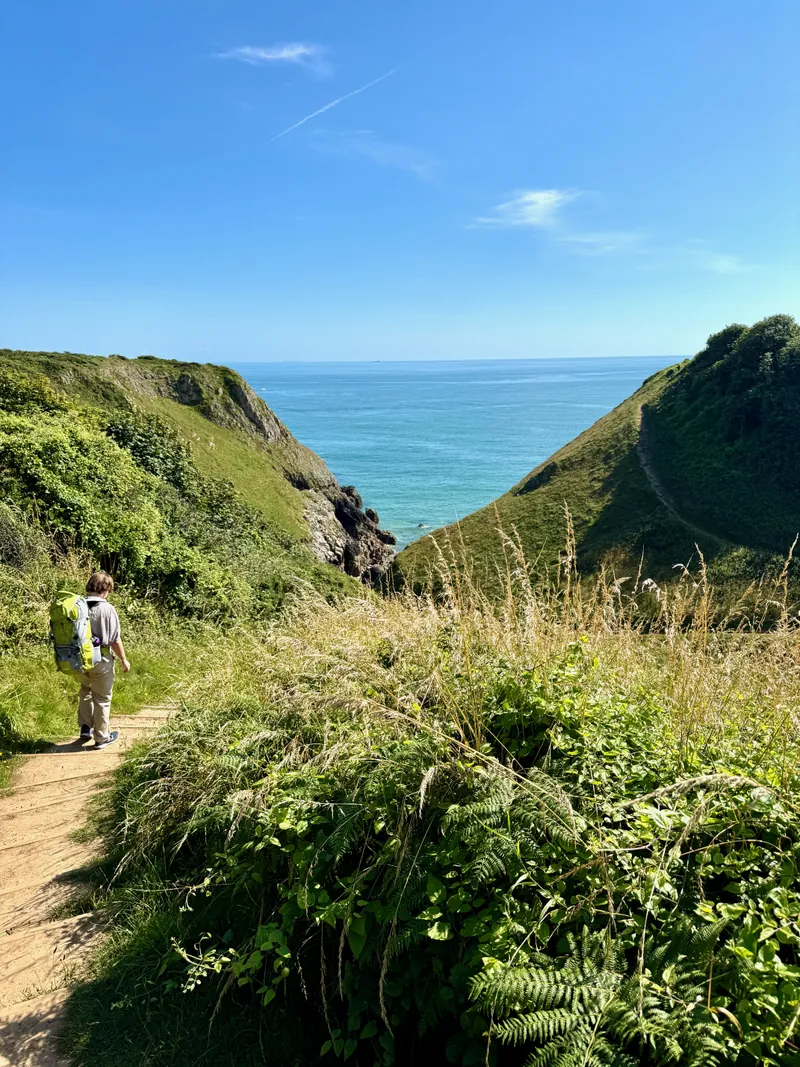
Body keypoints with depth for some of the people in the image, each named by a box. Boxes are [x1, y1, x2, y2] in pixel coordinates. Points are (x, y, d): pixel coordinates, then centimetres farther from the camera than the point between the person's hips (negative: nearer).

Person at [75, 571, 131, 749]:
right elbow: (115, 640, -13)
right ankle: (102, 737, 21)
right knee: (102, 699, 11)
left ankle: (85, 727, 26)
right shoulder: (107, 609, -17)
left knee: (85, 689, 29)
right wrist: (124, 660, 1)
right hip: (101, 661, -4)